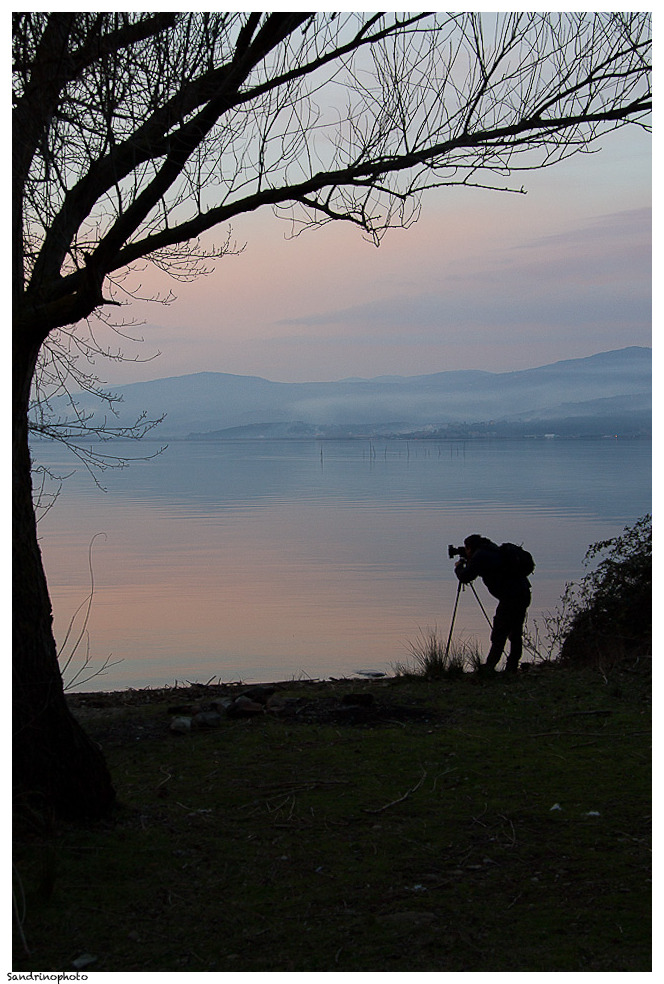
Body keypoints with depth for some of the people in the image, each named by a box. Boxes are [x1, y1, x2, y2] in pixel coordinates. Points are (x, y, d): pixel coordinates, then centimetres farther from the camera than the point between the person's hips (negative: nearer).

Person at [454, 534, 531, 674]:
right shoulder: (494, 550, 22)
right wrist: (468, 563, 30)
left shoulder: (480, 556, -5)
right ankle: (512, 667, 13)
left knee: (499, 633, -4)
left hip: (510, 596, -9)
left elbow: (464, 577, -6)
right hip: (524, 593, 9)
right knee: (515, 633, 11)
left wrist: (458, 566, 13)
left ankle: (490, 666, -2)